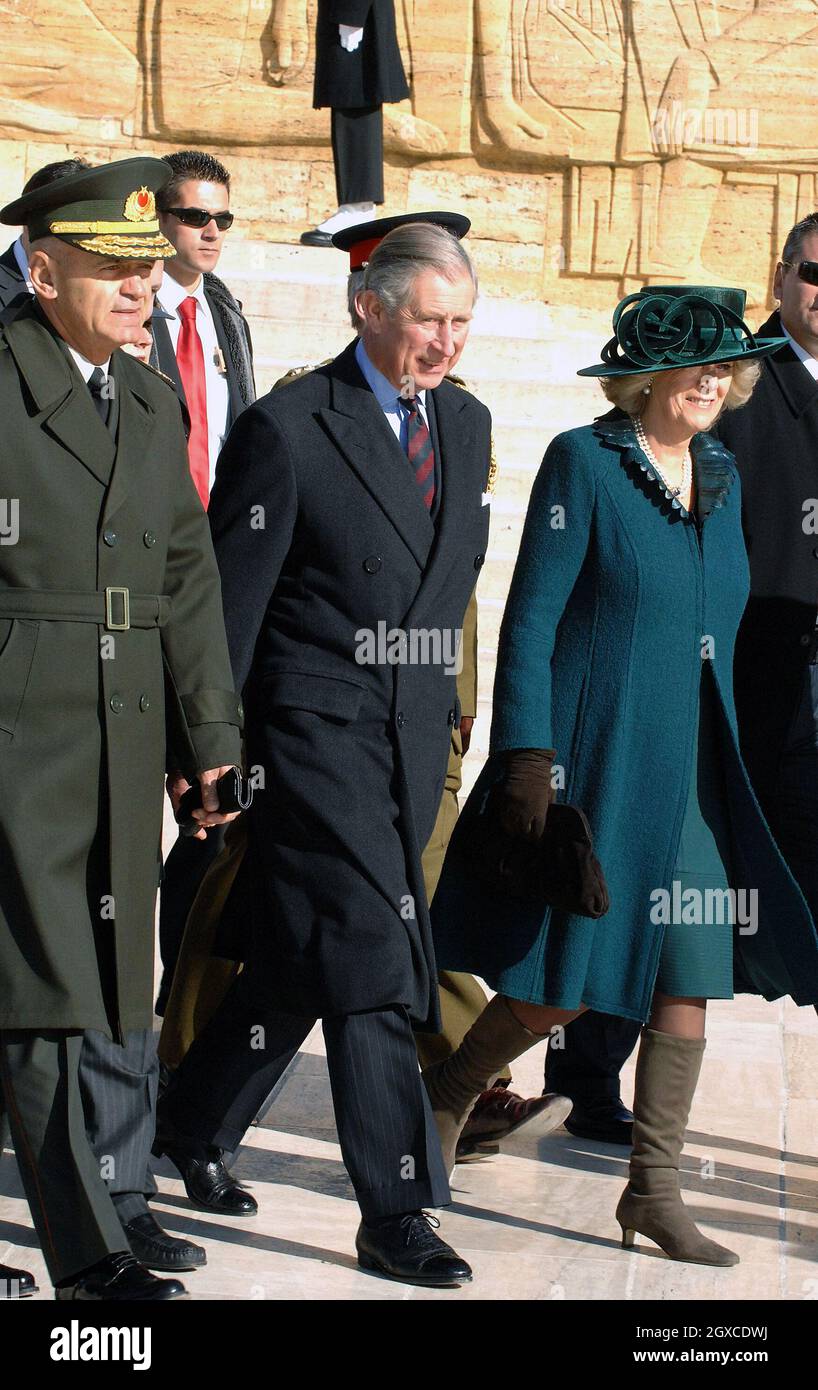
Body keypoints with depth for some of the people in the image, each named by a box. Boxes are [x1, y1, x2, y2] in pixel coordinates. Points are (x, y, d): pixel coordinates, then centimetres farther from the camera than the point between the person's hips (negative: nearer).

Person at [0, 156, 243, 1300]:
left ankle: (104, 1195, 23)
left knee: (116, 984, 10)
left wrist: (213, 739, 13)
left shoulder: (153, 400, 15)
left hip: (127, 730, 7)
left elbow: (188, 579, 16)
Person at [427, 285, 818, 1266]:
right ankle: (442, 1101, 24)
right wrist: (527, 758, -16)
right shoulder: (584, 462, -8)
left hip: (695, 770, 6)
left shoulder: (720, 474, 12)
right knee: (563, 985, -2)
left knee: (690, 982, 3)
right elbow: (531, 617, -10)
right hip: (596, 760, -6)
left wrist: (730, 760, 16)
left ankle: (653, 1189, 14)